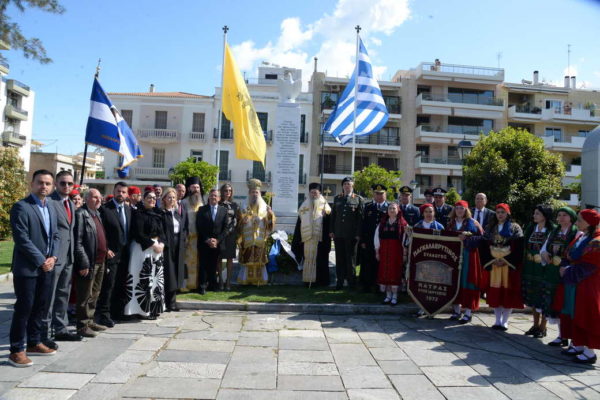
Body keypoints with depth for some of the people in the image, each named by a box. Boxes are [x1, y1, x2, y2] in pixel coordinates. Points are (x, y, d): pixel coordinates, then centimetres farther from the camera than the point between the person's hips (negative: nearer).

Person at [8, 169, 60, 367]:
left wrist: (53, 257, -2)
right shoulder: (21, 207, -11)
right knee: (24, 308, -1)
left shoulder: (51, 208, 13)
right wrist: (41, 261, -15)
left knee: (41, 307, 13)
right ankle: (16, 351, 9)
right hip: (27, 268, -7)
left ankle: (34, 343, 27)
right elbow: (22, 239, -17)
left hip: (46, 267, 7)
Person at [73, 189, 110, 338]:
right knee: (85, 296, 2)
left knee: (94, 294, 18)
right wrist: (84, 263, -19)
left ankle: (90, 321, 30)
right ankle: (82, 326, 12)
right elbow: (78, 242, -17)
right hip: (88, 263, -9)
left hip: (100, 262, 9)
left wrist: (106, 251, 11)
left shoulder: (97, 213, 15)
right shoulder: (80, 214, -12)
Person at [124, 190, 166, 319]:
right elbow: (139, 234, -15)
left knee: (156, 279, 9)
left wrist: (161, 243, -6)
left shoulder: (157, 214, 14)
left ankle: (154, 308, 17)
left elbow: (161, 231, 12)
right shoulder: (139, 214, -7)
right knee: (145, 279, -7)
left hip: (157, 247, 7)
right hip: (143, 248, -7)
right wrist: (153, 244, -17)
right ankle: (143, 309, 1)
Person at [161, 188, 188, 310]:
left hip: (178, 246, 5)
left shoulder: (180, 212, 12)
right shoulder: (161, 213, -4)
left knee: (176, 273, 8)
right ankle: (167, 302, 6)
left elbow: (185, 229, 15)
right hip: (166, 245, -5)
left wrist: (182, 239, 2)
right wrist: (163, 242, -14)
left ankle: (172, 301, 16)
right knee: (167, 273, -2)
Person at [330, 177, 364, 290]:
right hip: (338, 234, 3)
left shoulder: (358, 199, 1)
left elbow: (361, 218, -3)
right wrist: (332, 231, 6)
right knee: (339, 258, 8)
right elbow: (333, 215, 13)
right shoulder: (337, 198, 13)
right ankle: (340, 281, 17)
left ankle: (351, 282, 16)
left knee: (351, 258, 4)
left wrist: (358, 234, -10)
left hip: (351, 234, -3)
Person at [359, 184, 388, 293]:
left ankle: (379, 286, 16)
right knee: (368, 265, 4)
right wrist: (363, 241, -1)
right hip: (369, 243, 1)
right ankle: (367, 286, 15)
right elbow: (363, 224, 5)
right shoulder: (368, 207, 8)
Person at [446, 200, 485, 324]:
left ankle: (468, 313, 5)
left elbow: (481, 237, -8)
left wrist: (467, 237, -18)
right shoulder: (451, 223, 13)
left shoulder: (472, 223, 0)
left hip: (468, 256, -4)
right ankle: (456, 310, 17)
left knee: (467, 281, -3)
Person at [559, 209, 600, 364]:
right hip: (578, 282, 8)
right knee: (579, 314, 13)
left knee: (587, 315, -2)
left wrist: (568, 271, -13)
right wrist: (565, 267, -3)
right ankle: (580, 346, 23)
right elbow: (572, 256, 15)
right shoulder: (581, 237, 9)